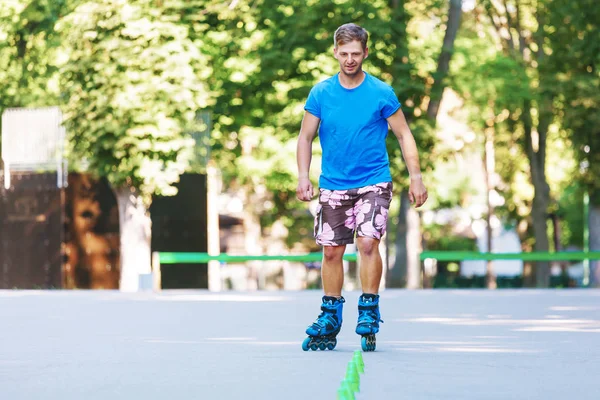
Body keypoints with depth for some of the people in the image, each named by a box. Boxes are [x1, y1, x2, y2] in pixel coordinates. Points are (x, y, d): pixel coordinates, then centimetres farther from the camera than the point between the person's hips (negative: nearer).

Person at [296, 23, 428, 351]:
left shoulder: (381, 93, -4)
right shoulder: (321, 93, 1)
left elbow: (404, 135, 3)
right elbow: (306, 136, 6)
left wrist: (416, 177, -3)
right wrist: (303, 176, -7)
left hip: (373, 182, -2)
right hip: (333, 185, 2)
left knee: (367, 243, -19)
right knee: (331, 251, 6)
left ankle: (369, 313, -6)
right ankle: (330, 319, 20)